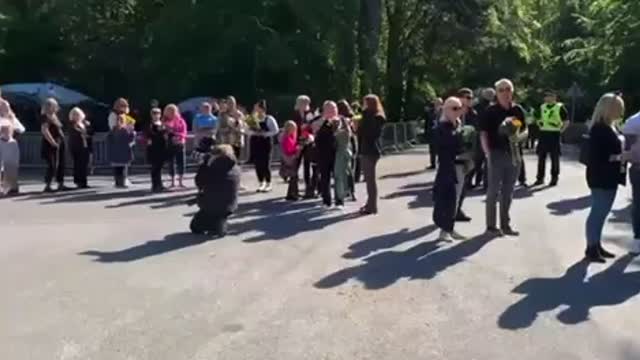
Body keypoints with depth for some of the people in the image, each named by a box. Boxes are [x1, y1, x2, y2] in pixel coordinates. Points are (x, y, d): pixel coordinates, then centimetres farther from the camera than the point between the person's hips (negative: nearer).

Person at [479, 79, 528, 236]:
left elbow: (525, 130, 14)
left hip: (514, 154, 5)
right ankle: (491, 226, 9)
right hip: (497, 154, -5)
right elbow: (483, 134, -6)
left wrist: (519, 137, -9)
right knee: (494, 190, 1)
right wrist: (488, 153, -13)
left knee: (508, 191, 12)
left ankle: (505, 225, 21)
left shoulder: (518, 110, 7)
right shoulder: (490, 111, -5)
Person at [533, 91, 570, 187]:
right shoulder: (542, 107, 11)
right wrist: (540, 127, 11)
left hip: (554, 134, -5)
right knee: (541, 157, 6)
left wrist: (561, 130, -8)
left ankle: (554, 178, 9)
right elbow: (538, 118, 23)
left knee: (555, 157, 1)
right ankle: (540, 178, 13)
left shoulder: (560, 107, -4)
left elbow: (566, 121, -2)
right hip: (543, 134, 5)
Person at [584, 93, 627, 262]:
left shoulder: (611, 127, 12)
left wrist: (624, 155, 6)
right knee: (598, 212, -4)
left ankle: (597, 245, 24)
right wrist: (618, 157, -23)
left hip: (610, 177, 10)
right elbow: (596, 156, -22)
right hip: (600, 178, -10)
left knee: (602, 212, 15)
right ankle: (591, 248, 4)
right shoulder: (598, 129, -17)